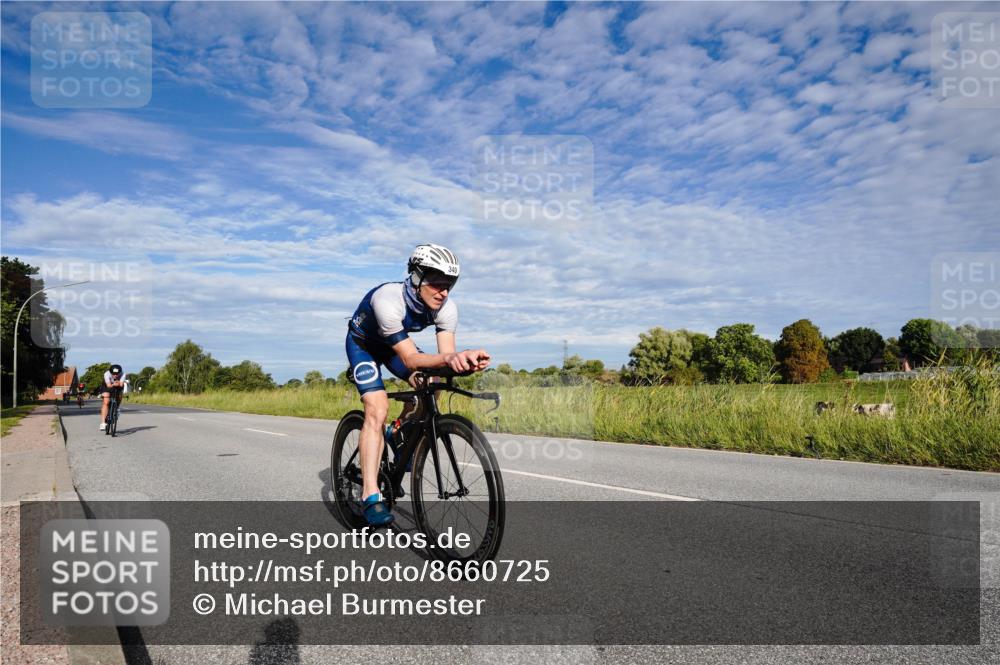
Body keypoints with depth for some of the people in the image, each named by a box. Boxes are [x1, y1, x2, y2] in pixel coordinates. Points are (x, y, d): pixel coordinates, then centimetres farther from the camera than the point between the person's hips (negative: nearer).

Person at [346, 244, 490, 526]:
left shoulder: (446, 308, -25)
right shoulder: (388, 300, -40)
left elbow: (446, 354, -31)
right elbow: (409, 358, -43)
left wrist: (462, 361, -56)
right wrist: (449, 358, -61)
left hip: (395, 342, 6)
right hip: (362, 343, -6)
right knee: (377, 409, -23)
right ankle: (371, 497, -21)